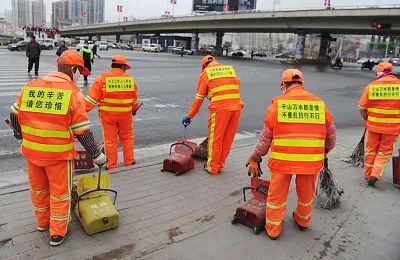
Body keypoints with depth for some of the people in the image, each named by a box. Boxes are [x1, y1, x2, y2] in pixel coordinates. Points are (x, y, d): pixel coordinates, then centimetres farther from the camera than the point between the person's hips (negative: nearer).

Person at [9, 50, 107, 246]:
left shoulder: (30, 86, 2)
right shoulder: (73, 92, -13)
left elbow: (14, 115, 13)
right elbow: (82, 131, -13)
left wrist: (20, 133, 33)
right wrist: (97, 155, -4)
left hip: (31, 151, 5)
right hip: (59, 155, -5)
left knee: (38, 189, 24)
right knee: (60, 194, 13)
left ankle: (42, 222, 46)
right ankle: (57, 233, 25)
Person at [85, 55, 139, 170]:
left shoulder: (102, 78, -8)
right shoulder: (130, 79, -1)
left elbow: (92, 97, -10)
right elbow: (134, 99, 10)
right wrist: (134, 110, 27)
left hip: (108, 114, -1)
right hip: (125, 114, 2)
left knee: (110, 139, 9)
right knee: (127, 137, 18)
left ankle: (111, 164, 17)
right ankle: (129, 160, 27)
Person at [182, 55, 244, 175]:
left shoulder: (205, 73, 10)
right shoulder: (230, 69, 22)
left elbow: (199, 98, 9)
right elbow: (238, 85, 19)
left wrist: (189, 116, 16)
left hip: (220, 108, -4)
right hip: (236, 107, 4)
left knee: (215, 139, 8)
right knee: (228, 138, 13)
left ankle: (213, 167, 17)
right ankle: (220, 165, 25)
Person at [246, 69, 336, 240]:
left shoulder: (278, 103, -3)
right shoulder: (319, 104, 4)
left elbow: (265, 136, 1)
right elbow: (331, 134, 15)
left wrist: (255, 158, 12)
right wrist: (325, 151, 34)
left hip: (282, 160, -2)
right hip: (311, 161, 3)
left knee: (277, 195, 15)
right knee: (306, 193, 24)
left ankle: (273, 228, 29)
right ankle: (303, 221, 47)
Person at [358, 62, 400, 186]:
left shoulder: (371, 86, -7)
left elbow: (362, 108, -4)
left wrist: (367, 120, 13)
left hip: (373, 125, 0)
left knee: (371, 150, 16)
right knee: (384, 151, 14)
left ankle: (368, 175, 26)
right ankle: (375, 175, 4)